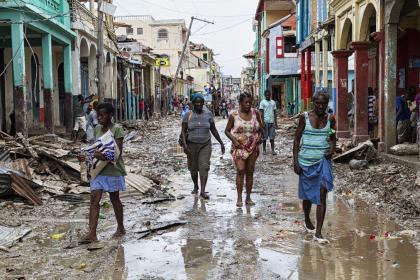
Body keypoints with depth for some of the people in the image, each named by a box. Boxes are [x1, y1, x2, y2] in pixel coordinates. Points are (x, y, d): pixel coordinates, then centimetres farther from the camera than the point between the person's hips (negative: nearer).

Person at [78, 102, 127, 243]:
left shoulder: (117, 129, -11)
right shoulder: (97, 129, 10)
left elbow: (118, 152, -17)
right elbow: (96, 148, 15)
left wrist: (105, 157, -33)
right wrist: (87, 156, -4)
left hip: (113, 169, -6)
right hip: (99, 169, 6)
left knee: (114, 199, 8)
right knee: (94, 199, -4)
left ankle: (120, 228, 26)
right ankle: (92, 233, -5)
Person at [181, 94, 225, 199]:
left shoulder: (208, 114, 4)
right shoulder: (188, 115, -1)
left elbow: (213, 130, 11)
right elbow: (183, 131, -5)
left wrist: (221, 143, 11)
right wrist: (184, 144, -18)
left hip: (205, 145, 0)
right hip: (192, 145, 0)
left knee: (204, 167, -13)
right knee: (193, 168, 10)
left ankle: (203, 191, -15)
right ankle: (195, 186, 35)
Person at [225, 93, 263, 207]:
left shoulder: (255, 113, 3)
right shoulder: (234, 115, -4)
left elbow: (260, 128, 14)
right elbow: (227, 130, 2)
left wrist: (260, 136, -5)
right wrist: (234, 140, -13)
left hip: (253, 147, 3)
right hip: (239, 146, -3)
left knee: (250, 172, 7)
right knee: (240, 170, -13)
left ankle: (248, 198, 15)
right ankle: (239, 198, -7)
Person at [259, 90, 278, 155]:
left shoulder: (273, 102, 12)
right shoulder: (262, 102, -1)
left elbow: (275, 113, 14)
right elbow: (261, 113, -5)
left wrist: (275, 122, 8)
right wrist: (263, 122, -12)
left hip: (272, 122, 3)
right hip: (266, 122, -3)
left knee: (272, 137, 2)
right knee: (264, 137, 3)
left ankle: (272, 150, 3)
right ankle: (264, 150, 12)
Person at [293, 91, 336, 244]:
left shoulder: (330, 119, 3)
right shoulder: (304, 117, -3)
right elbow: (297, 139, -1)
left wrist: (332, 148, -5)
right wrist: (295, 161, -7)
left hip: (323, 161, 1)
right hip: (306, 161, -1)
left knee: (322, 195, -9)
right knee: (307, 194, 14)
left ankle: (318, 232, -7)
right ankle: (307, 221, 41)